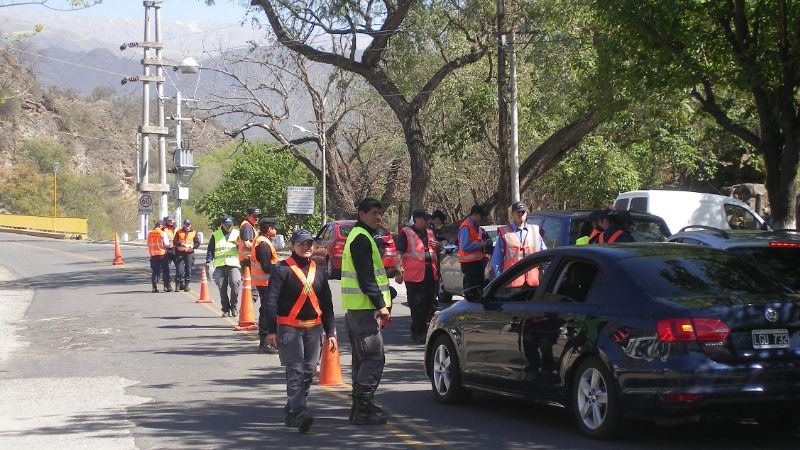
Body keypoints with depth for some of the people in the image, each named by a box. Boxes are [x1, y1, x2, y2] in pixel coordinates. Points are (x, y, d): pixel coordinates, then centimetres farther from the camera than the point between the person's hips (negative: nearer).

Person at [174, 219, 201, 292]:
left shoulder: (194, 233, 11)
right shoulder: (179, 232, 9)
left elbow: (198, 243, 8)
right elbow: (175, 242, 0)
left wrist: (191, 246, -10)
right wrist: (181, 244, -17)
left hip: (189, 253, 1)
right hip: (180, 253, -1)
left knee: (188, 270, 1)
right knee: (179, 269, -7)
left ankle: (186, 285, 8)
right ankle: (179, 284, 6)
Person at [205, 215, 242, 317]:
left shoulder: (237, 234, 10)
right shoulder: (215, 235, 12)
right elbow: (210, 250, 13)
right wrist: (208, 261, -1)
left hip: (234, 264, -2)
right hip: (220, 266, 2)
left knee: (235, 283, -20)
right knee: (222, 288, 1)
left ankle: (234, 306, -5)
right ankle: (226, 309, 11)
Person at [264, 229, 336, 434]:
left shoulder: (319, 271, 13)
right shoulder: (282, 269, -3)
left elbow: (327, 304, 18)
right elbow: (271, 301, -7)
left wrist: (330, 332, 13)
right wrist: (271, 330, -13)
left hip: (314, 328, 6)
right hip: (289, 328, -6)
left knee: (308, 371, 7)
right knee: (295, 370, -14)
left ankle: (291, 412, 17)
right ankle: (300, 413, -23)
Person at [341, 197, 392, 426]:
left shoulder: (359, 236, 20)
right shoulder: (361, 238, -13)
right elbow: (366, 277, -19)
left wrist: (381, 303, 20)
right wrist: (381, 304, -16)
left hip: (355, 307, 11)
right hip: (364, 307, -11)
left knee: (362, 358, 14)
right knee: (374, 357, -10)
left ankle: (360, 407, 19)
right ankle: (364, 410, -11)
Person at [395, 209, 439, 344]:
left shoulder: (430, 233, 17)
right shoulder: (406, 233, -5)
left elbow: (437, 250, 30)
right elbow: (399, 254, -11)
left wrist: (437, 245, 6)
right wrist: (399, 272, -20)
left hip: (430, 273, 7)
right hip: (414, 274, -7)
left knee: (431, 303, 12)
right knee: (417, 305, -3)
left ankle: (428, 330, 24)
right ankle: (418, 333, 3)